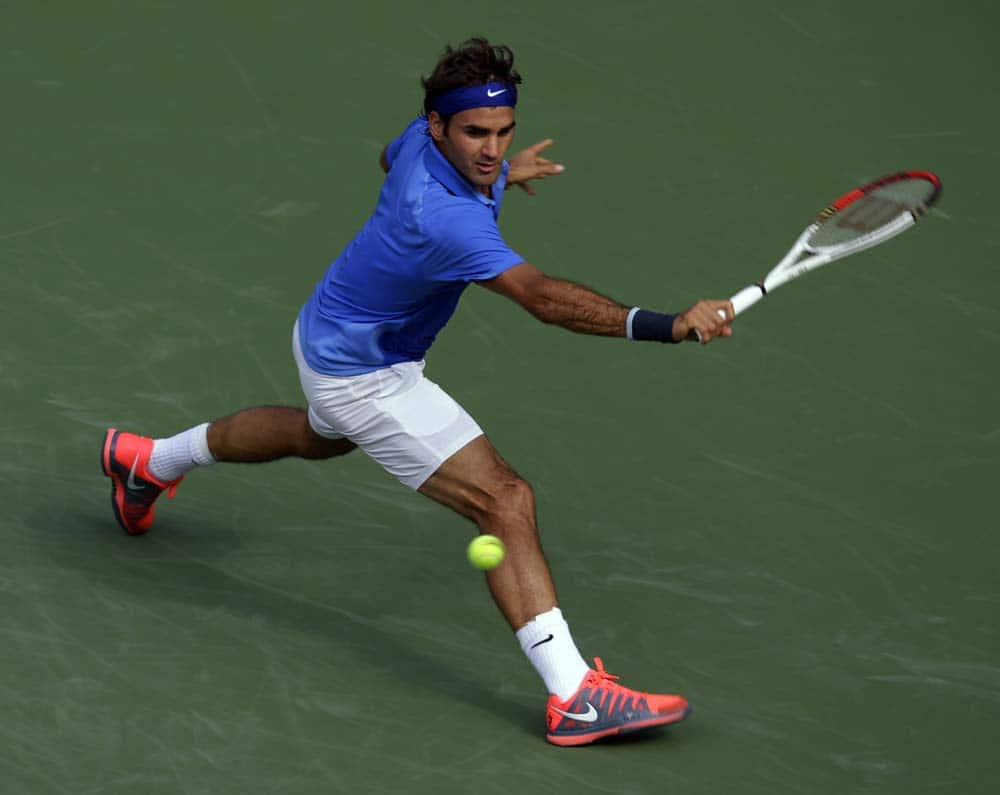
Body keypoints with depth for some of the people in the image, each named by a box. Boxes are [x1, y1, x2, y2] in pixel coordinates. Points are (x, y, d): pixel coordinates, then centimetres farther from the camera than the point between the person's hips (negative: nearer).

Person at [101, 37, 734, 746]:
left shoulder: (425, 139, -13)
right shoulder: (443, 219, -41)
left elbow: (391, 157, 14)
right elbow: (545, 298, -51)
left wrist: (500, 173, 9)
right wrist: (668, 326, -60)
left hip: (330, 335, 10)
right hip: (361, 374, -10)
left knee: (321, 437, 42)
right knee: (505, 500, -18)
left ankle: (149, 460, 62)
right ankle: (574, 698, -21)